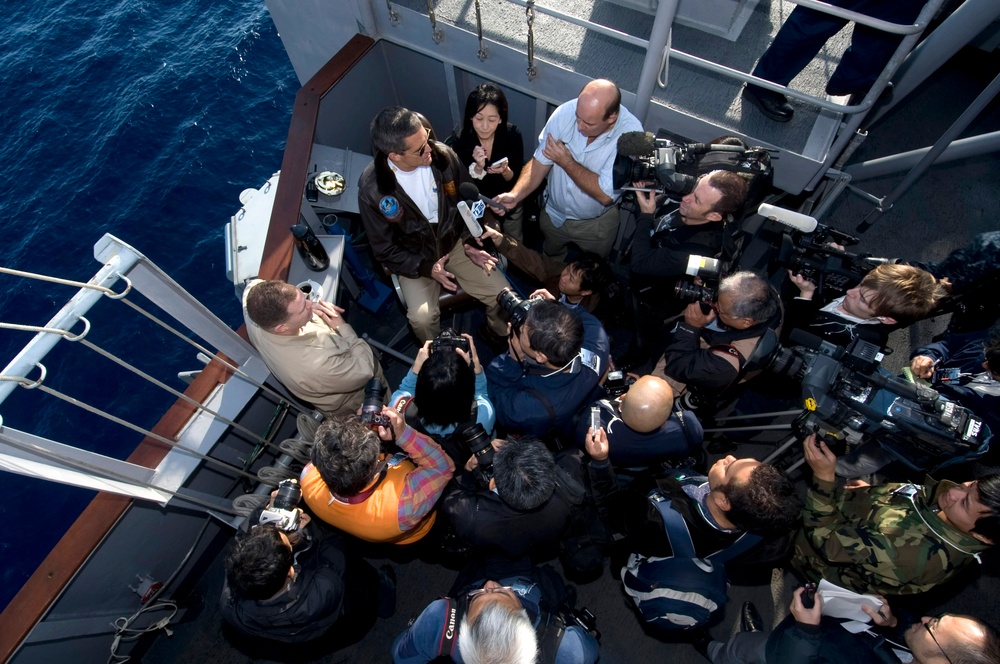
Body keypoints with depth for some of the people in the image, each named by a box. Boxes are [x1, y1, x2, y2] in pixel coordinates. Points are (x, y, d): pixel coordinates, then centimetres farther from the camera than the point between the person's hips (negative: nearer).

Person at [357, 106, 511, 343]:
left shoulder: (443, 155, -16)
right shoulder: (371, 187, -22)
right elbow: (385, 249, -12)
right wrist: (426, 268, -22)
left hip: (455, 242, 3)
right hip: (414, 259, -2)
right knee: (422, 318, -27)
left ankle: (496, 333, 24)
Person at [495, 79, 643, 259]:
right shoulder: (565, 112, -23)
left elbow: (605, 195, -32)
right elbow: (540, 162, -14)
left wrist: (566, 161, -29)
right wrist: (515, 195, -30)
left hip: (596, 224, -2)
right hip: (553, 213, 3)